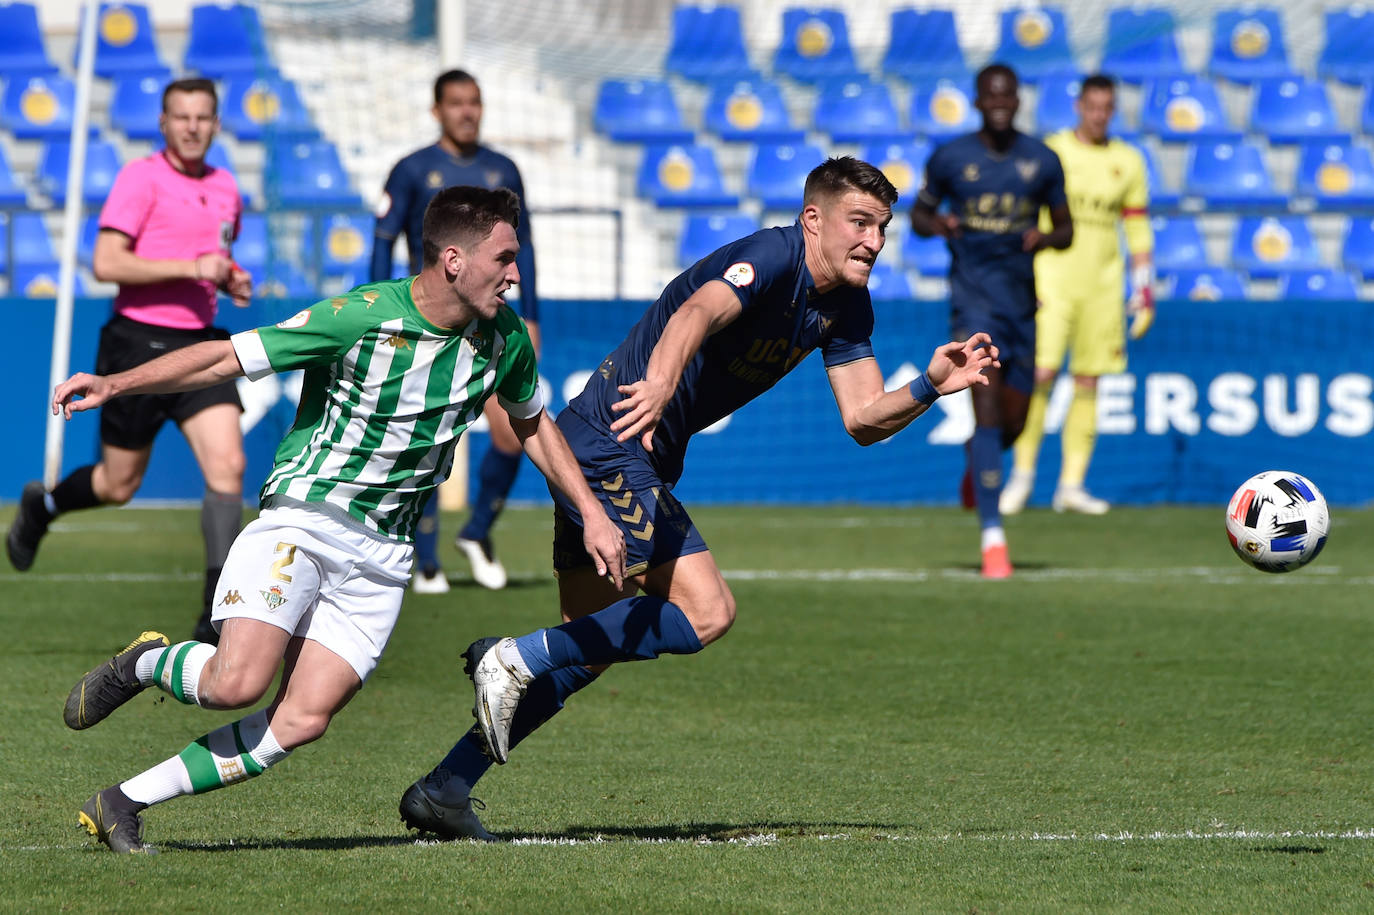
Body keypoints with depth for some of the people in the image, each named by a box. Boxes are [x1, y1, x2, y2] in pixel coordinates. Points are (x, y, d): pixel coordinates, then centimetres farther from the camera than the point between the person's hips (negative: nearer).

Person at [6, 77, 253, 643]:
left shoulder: (226, 190, 12)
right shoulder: (141, 178, -9)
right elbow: (106, 263, -17)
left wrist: (232, 281, 7)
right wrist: (189, 267, -22)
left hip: (199, 343, 5)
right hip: (140, 342, -5)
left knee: (228, 466, -13)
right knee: (118, 485, 5)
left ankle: (219, 613, -13)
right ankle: (41, 507, 39)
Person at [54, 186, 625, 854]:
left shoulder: (505, 338, 2)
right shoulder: (360, 317, -16)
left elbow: (533, 424, 23)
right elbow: (226, 358, -11)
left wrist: (591, 515, 18)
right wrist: (115, 383, -19)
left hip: (384, 547, 5)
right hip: (303, 517, -5)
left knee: (303, 719, -10)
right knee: (236, 683, -24)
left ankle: (123, 803, -1)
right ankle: (142, 665, 11)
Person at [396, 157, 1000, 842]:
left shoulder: (846, 309, 9)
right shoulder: (771, 258, -19)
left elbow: (863, 418, 9)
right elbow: (698, 311, -39)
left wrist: (930, 387, -10)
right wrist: (661, 381, -58)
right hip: (609, 440, -10)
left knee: (591, 648, 12)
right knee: (706, 611, -18)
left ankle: (444, 789, 15)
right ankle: (513, 658, -14)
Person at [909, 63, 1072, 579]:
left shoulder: (1042, 160, 4)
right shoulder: (950, 159, 0)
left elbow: (1065, 229, 11)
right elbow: (919, 214, 10)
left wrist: (1045, 239, -12)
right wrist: (937, 225, -13)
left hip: (1022, 298, 3)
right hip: (973, 297, -3)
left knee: (1013, 421, 9)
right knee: (987, 405, -18)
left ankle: (976, 459, 48)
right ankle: (992, 537, -20)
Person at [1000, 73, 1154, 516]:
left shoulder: (1128, 161, 9)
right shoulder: (1050, 152, 1)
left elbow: (1138, 231, 12)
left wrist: (1144, 292, 7)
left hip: (1102, 287, 3)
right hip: (1051, 277, -3)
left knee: (1088, 384, 2)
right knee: (1040, 374, -12)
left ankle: (1071, 485, 7)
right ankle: (1023, 471, 3)